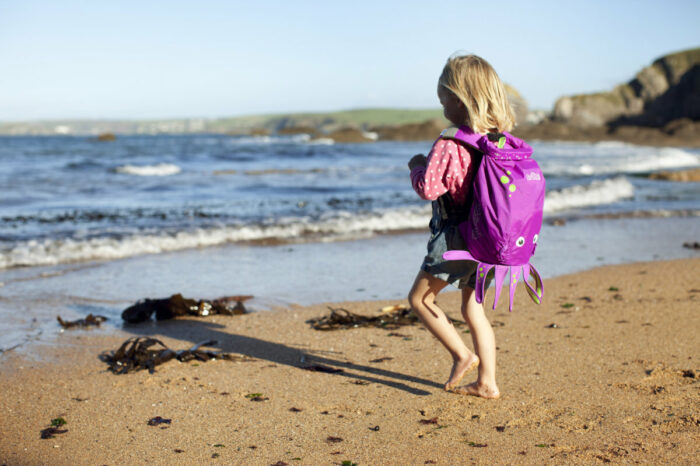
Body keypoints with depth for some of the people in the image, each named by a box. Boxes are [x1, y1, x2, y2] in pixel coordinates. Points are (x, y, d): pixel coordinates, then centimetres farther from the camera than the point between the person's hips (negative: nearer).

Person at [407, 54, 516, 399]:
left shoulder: (450, 145, -19)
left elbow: (428, 188, -22)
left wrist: (418, 166, 1)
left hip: (456, 236, -7)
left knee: (420, 298, 8)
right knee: (473, 309, 16)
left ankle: (462, 355, 2)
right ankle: (487, 382, 17)